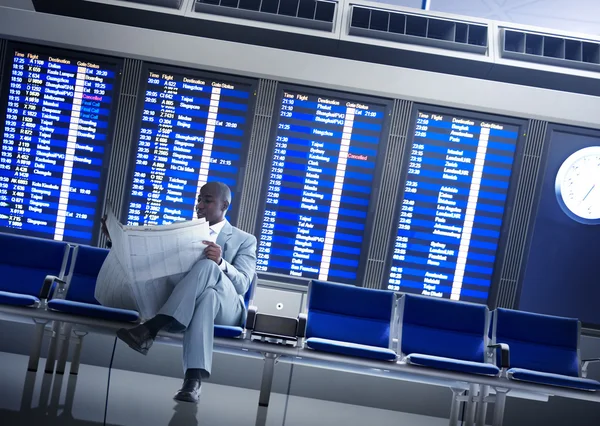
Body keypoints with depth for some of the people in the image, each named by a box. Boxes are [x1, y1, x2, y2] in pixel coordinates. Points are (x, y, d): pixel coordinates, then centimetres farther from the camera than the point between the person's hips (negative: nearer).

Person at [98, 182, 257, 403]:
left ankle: (150, 328, -45)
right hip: (181, 307, 2)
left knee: (206, 265, -35)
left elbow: (242, 284, -4)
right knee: (207, 295, -38)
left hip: (225, 309, -2)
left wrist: (220, 263, -26)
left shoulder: (245, 240, 14)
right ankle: (193, 378, -55)